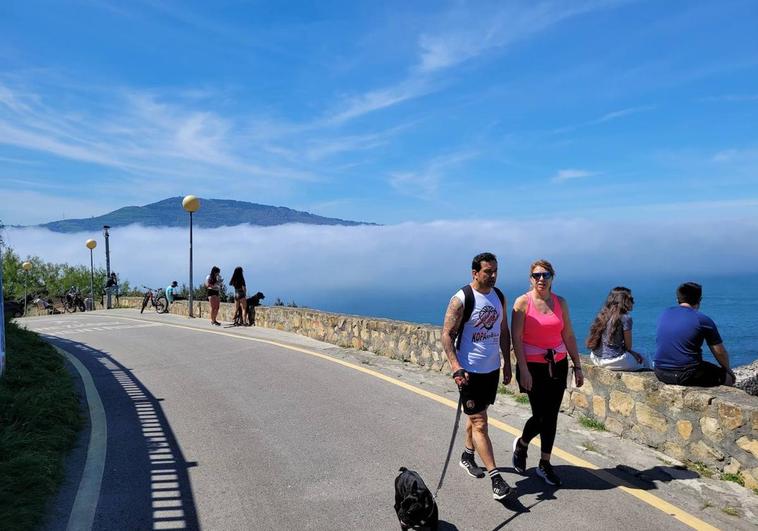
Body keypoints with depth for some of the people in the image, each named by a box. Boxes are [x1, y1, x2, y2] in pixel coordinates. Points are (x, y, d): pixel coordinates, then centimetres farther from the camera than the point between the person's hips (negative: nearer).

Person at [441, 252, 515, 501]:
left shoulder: (499, 296, 5)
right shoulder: (461, 299, -15)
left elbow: (503, 332, 14)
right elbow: (447, 334, -15)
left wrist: (507, 363, 13)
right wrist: (456, 368, -25)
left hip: (492, 368, 7)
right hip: (469, 371, -7)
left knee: (476, 415, 20)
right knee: (479, 423, -6)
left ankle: (468, 455, 40)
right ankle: (496, 480, -5)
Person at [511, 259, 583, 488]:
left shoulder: (560, 302, 5)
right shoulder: (522, 302, -7)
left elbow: (569, 336, 9)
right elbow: (516, 339, -10)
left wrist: (577, 366, 7)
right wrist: (523, 370, -15)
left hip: (558, 365, 4)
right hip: (533, 366, -4)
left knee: (551, 417, 6)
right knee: (541, 417, -5)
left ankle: (545, 464, 21)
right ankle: (521, 444, 26)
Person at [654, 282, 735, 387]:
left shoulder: (664, 314, 9)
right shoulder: (703, 320, -7)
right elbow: (720, 353, 0)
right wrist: (727, 370, 20)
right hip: (687, 376, -6)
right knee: (729, 377, 15)